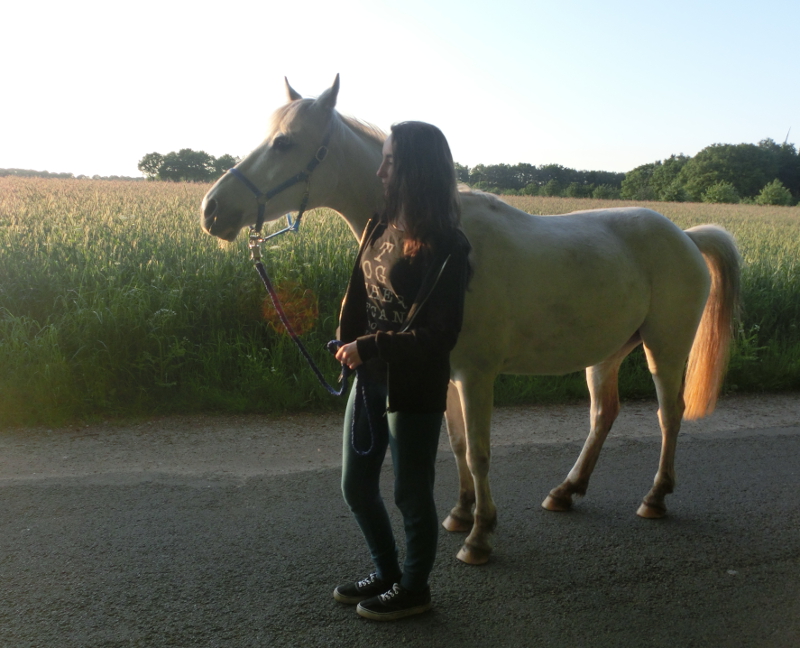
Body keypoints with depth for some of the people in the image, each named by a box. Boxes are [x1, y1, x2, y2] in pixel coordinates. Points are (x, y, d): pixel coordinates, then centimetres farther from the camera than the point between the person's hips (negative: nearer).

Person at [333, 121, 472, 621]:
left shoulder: (444, 247, -20)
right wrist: (348, 339, -6)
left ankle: (414, 588, 33)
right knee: (357, 487, 18)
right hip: (371, 379, 8)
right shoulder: (382, 226, 3)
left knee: (411, 494, 10)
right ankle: (386, 574, 40)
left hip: (414, 390, -8)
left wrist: (369, 347, -21)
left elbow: (440, 335, -21)